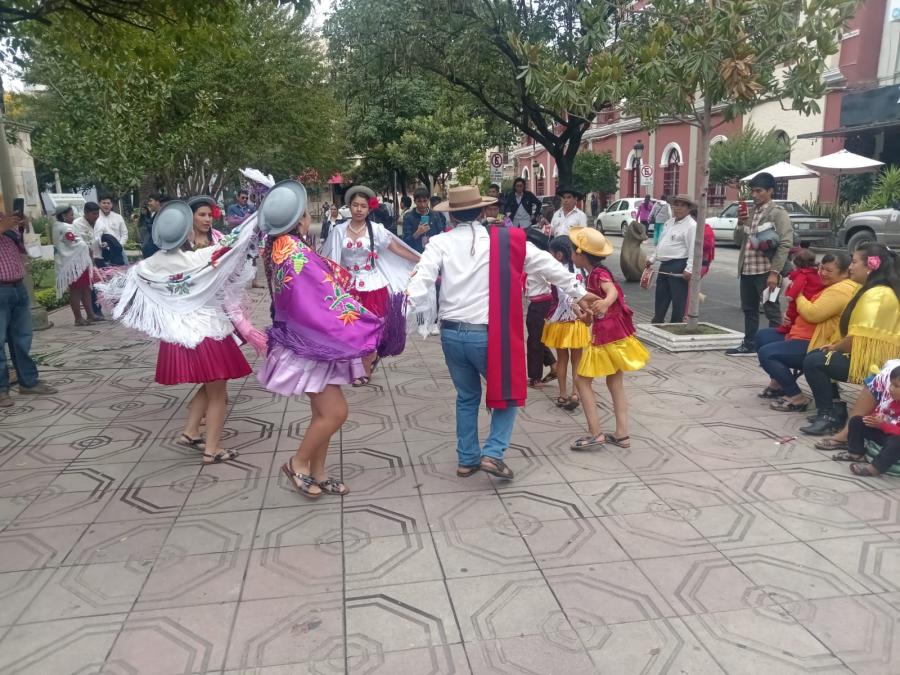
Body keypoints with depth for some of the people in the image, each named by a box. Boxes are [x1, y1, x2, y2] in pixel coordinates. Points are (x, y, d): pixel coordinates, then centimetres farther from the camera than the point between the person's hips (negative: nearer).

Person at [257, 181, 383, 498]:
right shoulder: (296, 252, -23)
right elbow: (328, 298, -23)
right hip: (309, 344, -10)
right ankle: (298, 463, 13)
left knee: (324, 412, 15)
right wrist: (369, 326, -18)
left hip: (306, 340, 10)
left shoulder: (276, 246, 4)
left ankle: (317, 473, 25)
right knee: (335, 412, -6)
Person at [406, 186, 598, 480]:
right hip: (487, 335, -3)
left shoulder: (440, 243, 1)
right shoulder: (506, 240, -1)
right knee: (508, 392, 18)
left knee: (467, 396, 21)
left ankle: (467, 459, 29)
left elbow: (421, 280, -13)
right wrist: (579, 292, 20)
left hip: (451, 334, 3)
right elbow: (547, 265, 9)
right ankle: (492, 453, 7)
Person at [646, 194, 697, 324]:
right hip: (664, 266, 9)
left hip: (678, 267, -9)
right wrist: (652, 259, 24)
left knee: (678, 300, -2)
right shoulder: (670, 222, 17)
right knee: (660, 297, 16)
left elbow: (693, 249, -17)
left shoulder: (691, 225, -10)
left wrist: (689, 269, -24)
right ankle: (657, 322, 28)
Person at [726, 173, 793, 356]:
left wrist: (774, 272, -19)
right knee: (749, 309, 15)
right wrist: (740, 223, -2)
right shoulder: (750, 213, 14)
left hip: (765, 272, -7)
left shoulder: (778, 213, -6)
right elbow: (738, 241, 17)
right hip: (747, 270, 7)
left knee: (772, 312, -2)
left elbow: (785, 244, -13)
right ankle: (749, 344, 26)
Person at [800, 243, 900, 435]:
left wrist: (835, 348, -4)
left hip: (872, 363, -11)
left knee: (813, 362, -14)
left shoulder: (876, 295, -20)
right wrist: (838, 344, 3)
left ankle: (828, 416, -6)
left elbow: (858, 339, -22)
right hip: (870, 357, 11)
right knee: (816, 355, 15)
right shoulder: (878, 291, 12)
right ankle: (835, 409, 12)